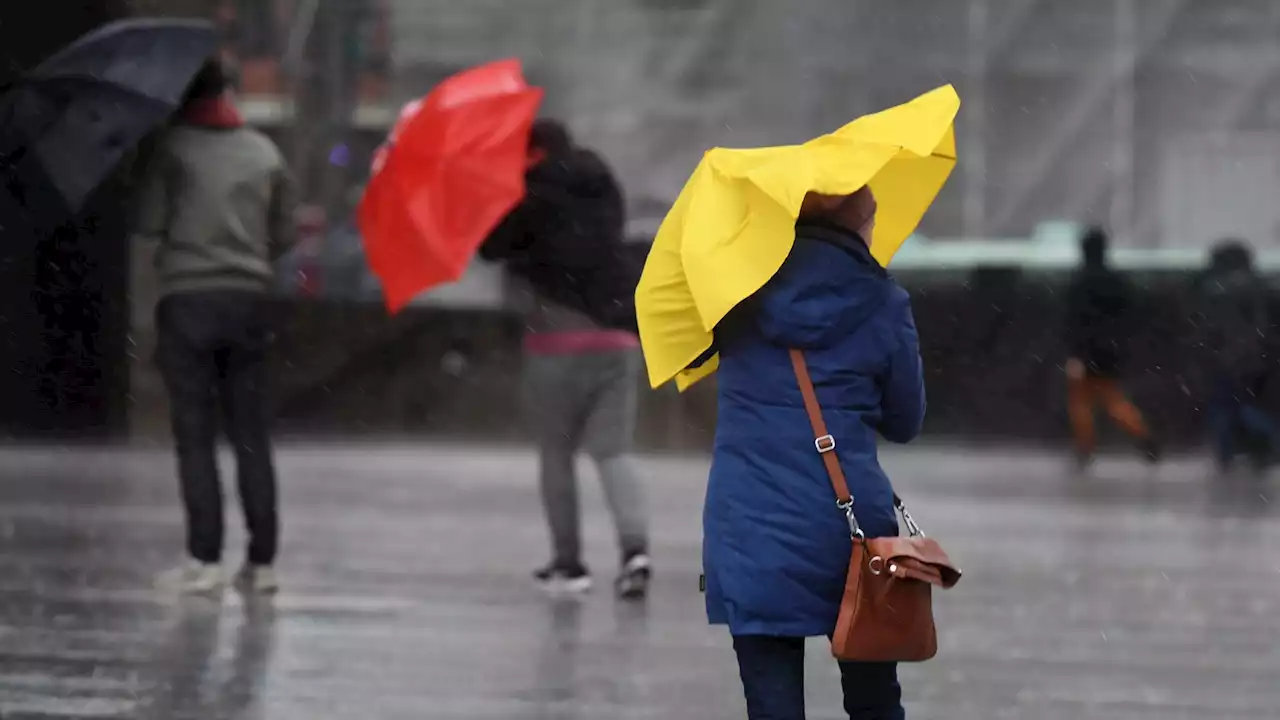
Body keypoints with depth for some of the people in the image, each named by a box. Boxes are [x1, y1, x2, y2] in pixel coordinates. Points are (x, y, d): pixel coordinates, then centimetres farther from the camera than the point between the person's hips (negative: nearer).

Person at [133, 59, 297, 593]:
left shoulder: (171, 147, -4)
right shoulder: (265, 153, 10)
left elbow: (148, 223, -8)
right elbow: (284, 235, 13)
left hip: (186, 301, -4)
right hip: (249, 300, 4)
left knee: (195, 435, -1)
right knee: (251, 436, 7)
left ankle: (205, 558, -7)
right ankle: (262, 560, 5)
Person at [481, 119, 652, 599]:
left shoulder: (537, 196, -4)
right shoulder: (604, 193, 15)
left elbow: (493, 245, -1)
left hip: (558, 338, -4)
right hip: (619, 337, 5)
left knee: (556, 452, 8)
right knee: (614, 449, 0)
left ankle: (568, 562, 9)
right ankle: (635, 548, -20)